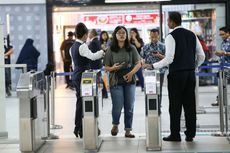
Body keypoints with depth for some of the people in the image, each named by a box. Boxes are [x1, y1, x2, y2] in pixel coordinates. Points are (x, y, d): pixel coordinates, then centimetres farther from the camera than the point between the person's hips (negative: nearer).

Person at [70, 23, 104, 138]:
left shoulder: (73, 47, 13)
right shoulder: (82, 46, -15)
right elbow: (92, 56, -31)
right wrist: (103, 52, -17)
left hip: (76, 76, 9)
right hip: (82, 76, -9)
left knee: (79, 102, 14)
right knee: (83, 102, -4)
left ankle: (77, 128, 18)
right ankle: (81, 130, -2)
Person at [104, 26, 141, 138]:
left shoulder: (131, 49, 3)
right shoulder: (110, 50, 1)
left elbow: (138, 64, 3)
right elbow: (106, 67, 4)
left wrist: (131, 72, -14)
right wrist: (113, 68, -18)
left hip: (130, 81, 2)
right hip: (116, 82, -1)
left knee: (129, 107, 3)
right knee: (117, 106, -4)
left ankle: (128, 130, 13)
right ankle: (115, 125, 25)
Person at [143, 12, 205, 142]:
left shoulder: (171, 36, -9)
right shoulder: (192, 34, 10)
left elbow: (169, 59, -17)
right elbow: (201, 56, 9)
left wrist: (153, 66, -8)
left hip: (176, 74, -6)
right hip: (190, 73, 6)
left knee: (175, 105, 1)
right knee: (190, 104, 8)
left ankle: (175, 135, 6)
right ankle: (190, 134, 11)